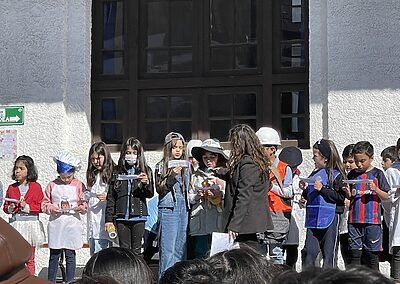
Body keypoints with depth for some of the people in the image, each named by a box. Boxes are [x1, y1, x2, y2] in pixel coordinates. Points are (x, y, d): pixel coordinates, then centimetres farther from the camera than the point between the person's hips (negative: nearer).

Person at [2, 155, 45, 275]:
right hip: (15, 224, 2)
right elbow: (5, 206, 13)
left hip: (31, 224, -2)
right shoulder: (11, 188, 9)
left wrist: (27, 207, -15)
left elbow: (40, 207, -2)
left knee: (29, 258, 6)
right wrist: (10, 208, -8)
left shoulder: (36, 187, -1)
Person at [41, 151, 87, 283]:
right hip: (56, 225, 1)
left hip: (72, 225, -1)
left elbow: (84, 204, 4)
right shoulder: (52, 185, 4)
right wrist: (51, 208, -13)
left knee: (70, 255, 3)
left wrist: (81, 208, -17)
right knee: (54, 255, 6)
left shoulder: (79, 185, 2)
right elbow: (44, 203, 6)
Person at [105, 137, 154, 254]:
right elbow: (111, 197, 6)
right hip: (121, 217, 1)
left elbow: (150, 194, 0)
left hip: (138, 216, -1)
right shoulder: (118, 171, 5)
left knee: (136, 249, 4)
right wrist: (109, 219, 1)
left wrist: (146, 183, -22)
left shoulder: (145, 171, 4)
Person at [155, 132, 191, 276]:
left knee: (181, 248, 6)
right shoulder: (161, 166, 0)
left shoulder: (185, 165, 13)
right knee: (168, 249, -7)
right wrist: (172, 175, -17)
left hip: (184, 209, 5)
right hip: (168, 208, -5)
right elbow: (159, 189, -6)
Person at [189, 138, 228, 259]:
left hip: (219, 223, -3)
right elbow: (189, 198, 15)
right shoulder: (196, 176, 16)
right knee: (200, 255, 0)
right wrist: (198, 196, -4)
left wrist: (219, 194, -15)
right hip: (200, 224, 3)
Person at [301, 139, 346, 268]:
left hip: (330, 218, -6)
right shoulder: (314, 174, 15)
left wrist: (322, 189, -16)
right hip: (313, 219, 6)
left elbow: (341, 197, -15)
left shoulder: (336, 175, -6)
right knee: (309, 252, 3)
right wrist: (305, 189, 3)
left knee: (329, 253, 1)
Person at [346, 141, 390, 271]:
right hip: (354, 220, 3)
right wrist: (348, 193, -5)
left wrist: (376, 189, -17)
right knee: (354, 252, 3)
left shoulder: (377, 174, 0)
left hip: (372, 220, -3)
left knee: (372, 253, 3)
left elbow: (386, 196, 1)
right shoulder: (352, 174, 9)